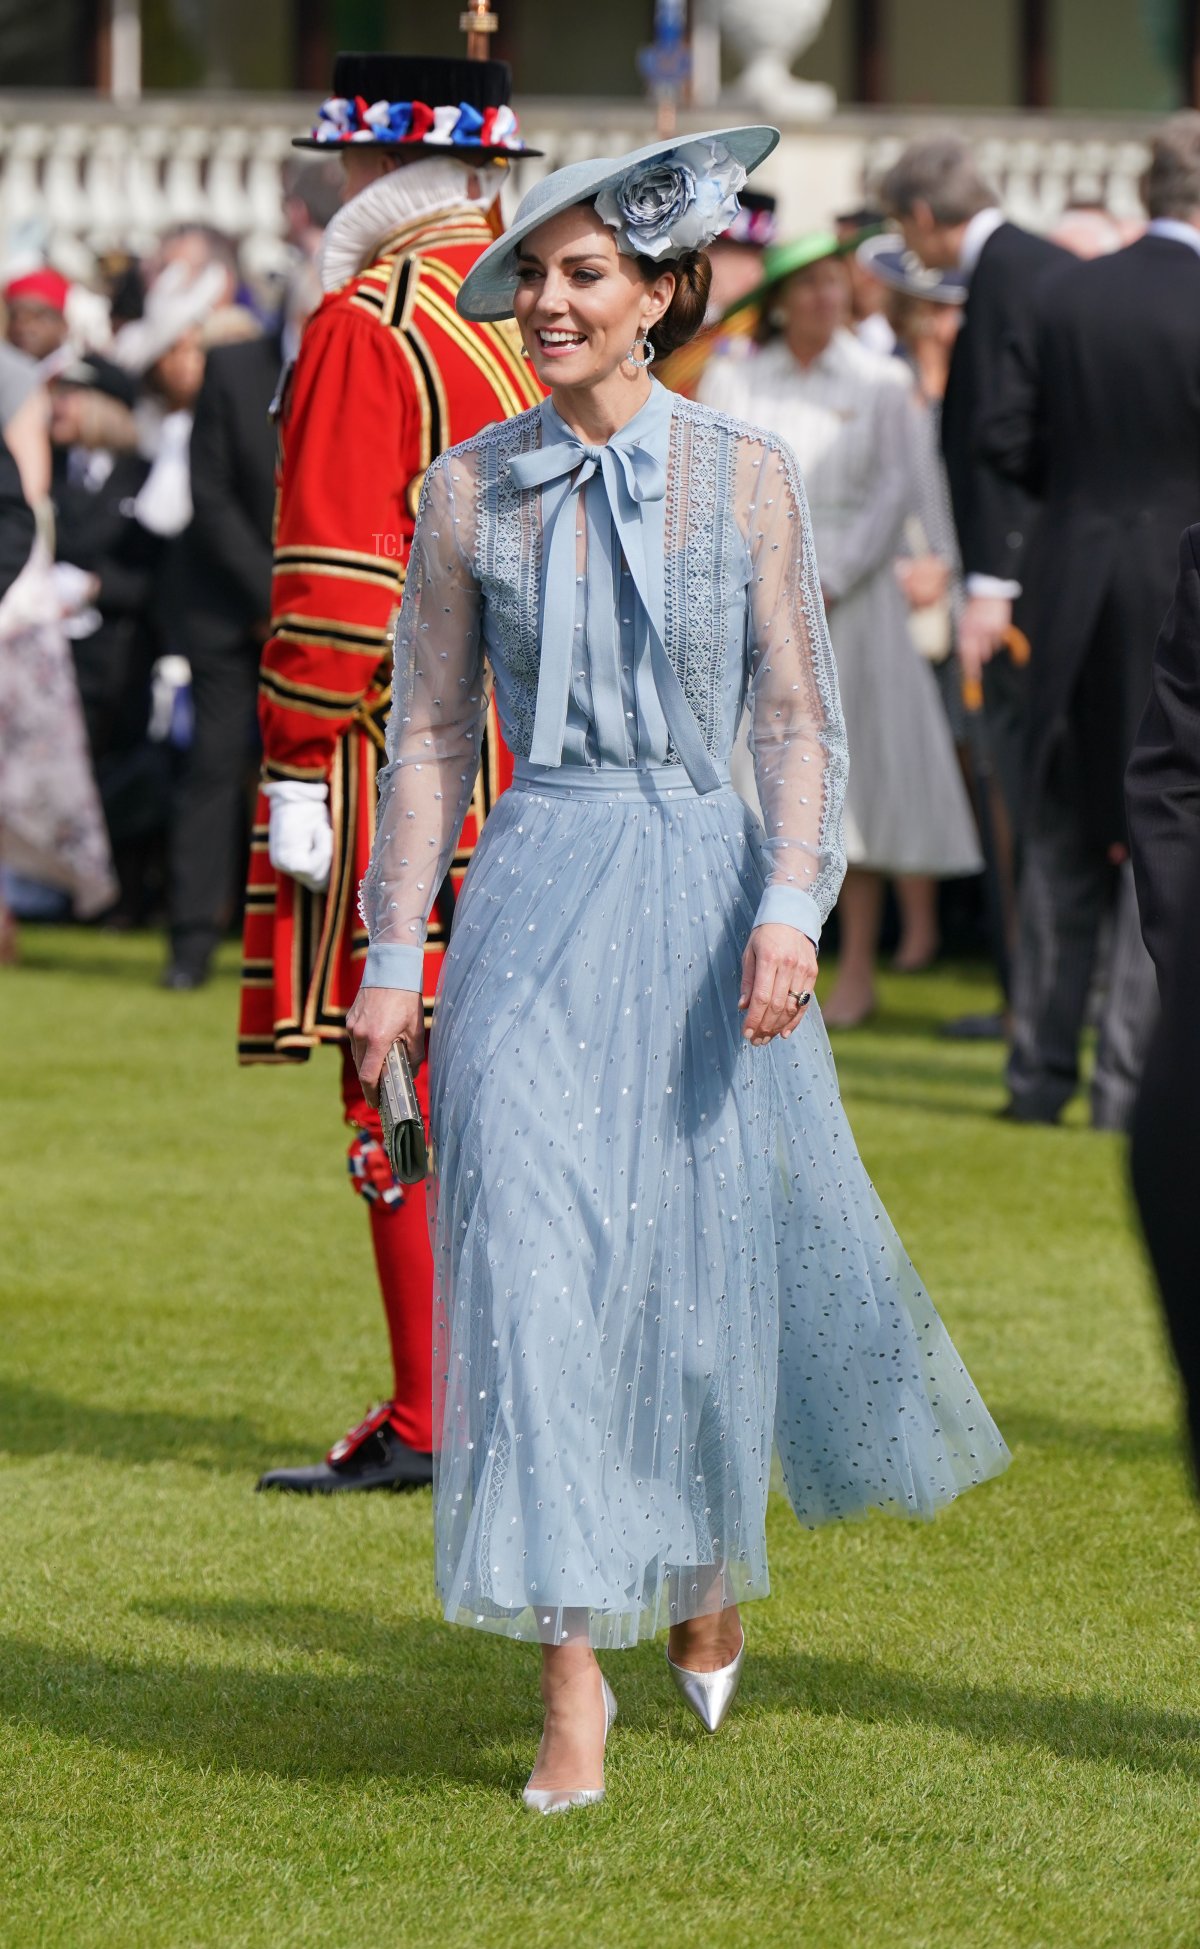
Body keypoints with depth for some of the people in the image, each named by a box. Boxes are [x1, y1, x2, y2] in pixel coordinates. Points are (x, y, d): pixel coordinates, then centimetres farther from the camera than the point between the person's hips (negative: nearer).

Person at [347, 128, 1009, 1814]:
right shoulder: (471, 488, 4)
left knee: (708, 1259, 9)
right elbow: (431, 735, 6)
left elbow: (802, 723, -1)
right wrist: (393, 955, 1)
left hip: (703, 899, 0)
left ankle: (710, 1562, 40)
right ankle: (573, 1685, -6)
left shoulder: (747, 478, 0)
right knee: (531, 1262, -9)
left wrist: (792, 908, -15)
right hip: (533, 903, 0)